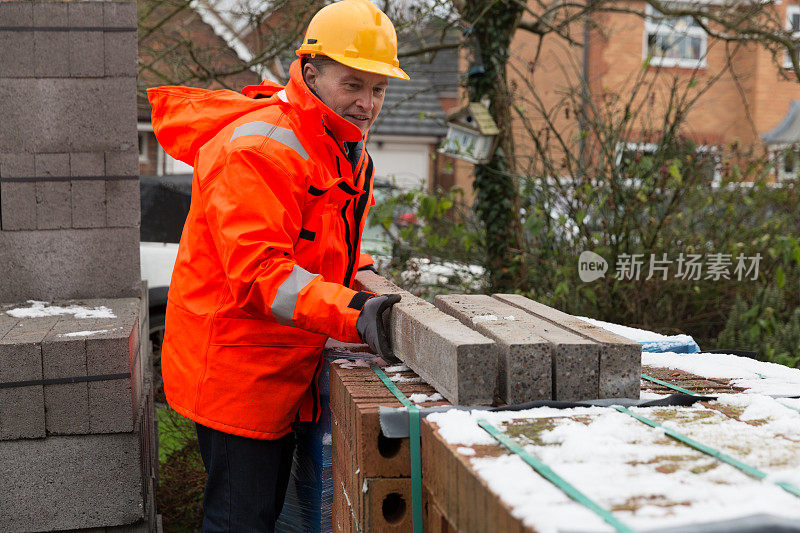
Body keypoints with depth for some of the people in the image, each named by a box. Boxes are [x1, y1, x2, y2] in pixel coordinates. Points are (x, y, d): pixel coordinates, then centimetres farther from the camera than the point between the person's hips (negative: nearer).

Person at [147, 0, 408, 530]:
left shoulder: (346, 148, 12)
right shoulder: (260, 148, -21)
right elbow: (257, 270, -30)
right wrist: (353, 312, -41)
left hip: (283, 367, 10)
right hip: (235, 363, -10)